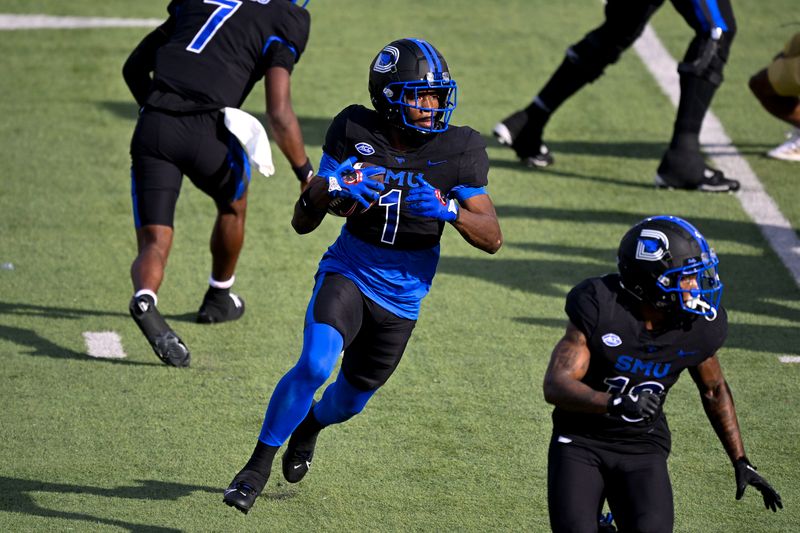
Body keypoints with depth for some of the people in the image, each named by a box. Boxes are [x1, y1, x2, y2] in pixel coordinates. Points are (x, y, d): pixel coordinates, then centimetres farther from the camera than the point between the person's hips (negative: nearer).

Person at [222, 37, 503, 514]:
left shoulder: (459, 151, -13)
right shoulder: (355, 133, -13)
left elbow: (492, 238, -11)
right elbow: (302, 223, -8)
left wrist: (446, 209, -29)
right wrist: (333, 187, -30)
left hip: (401, 297, 2)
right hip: (348, 273, -2)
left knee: (352, 399, 18)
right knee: (315, 365, -27)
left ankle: (310, 424, 56)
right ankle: (259, 466, -10)